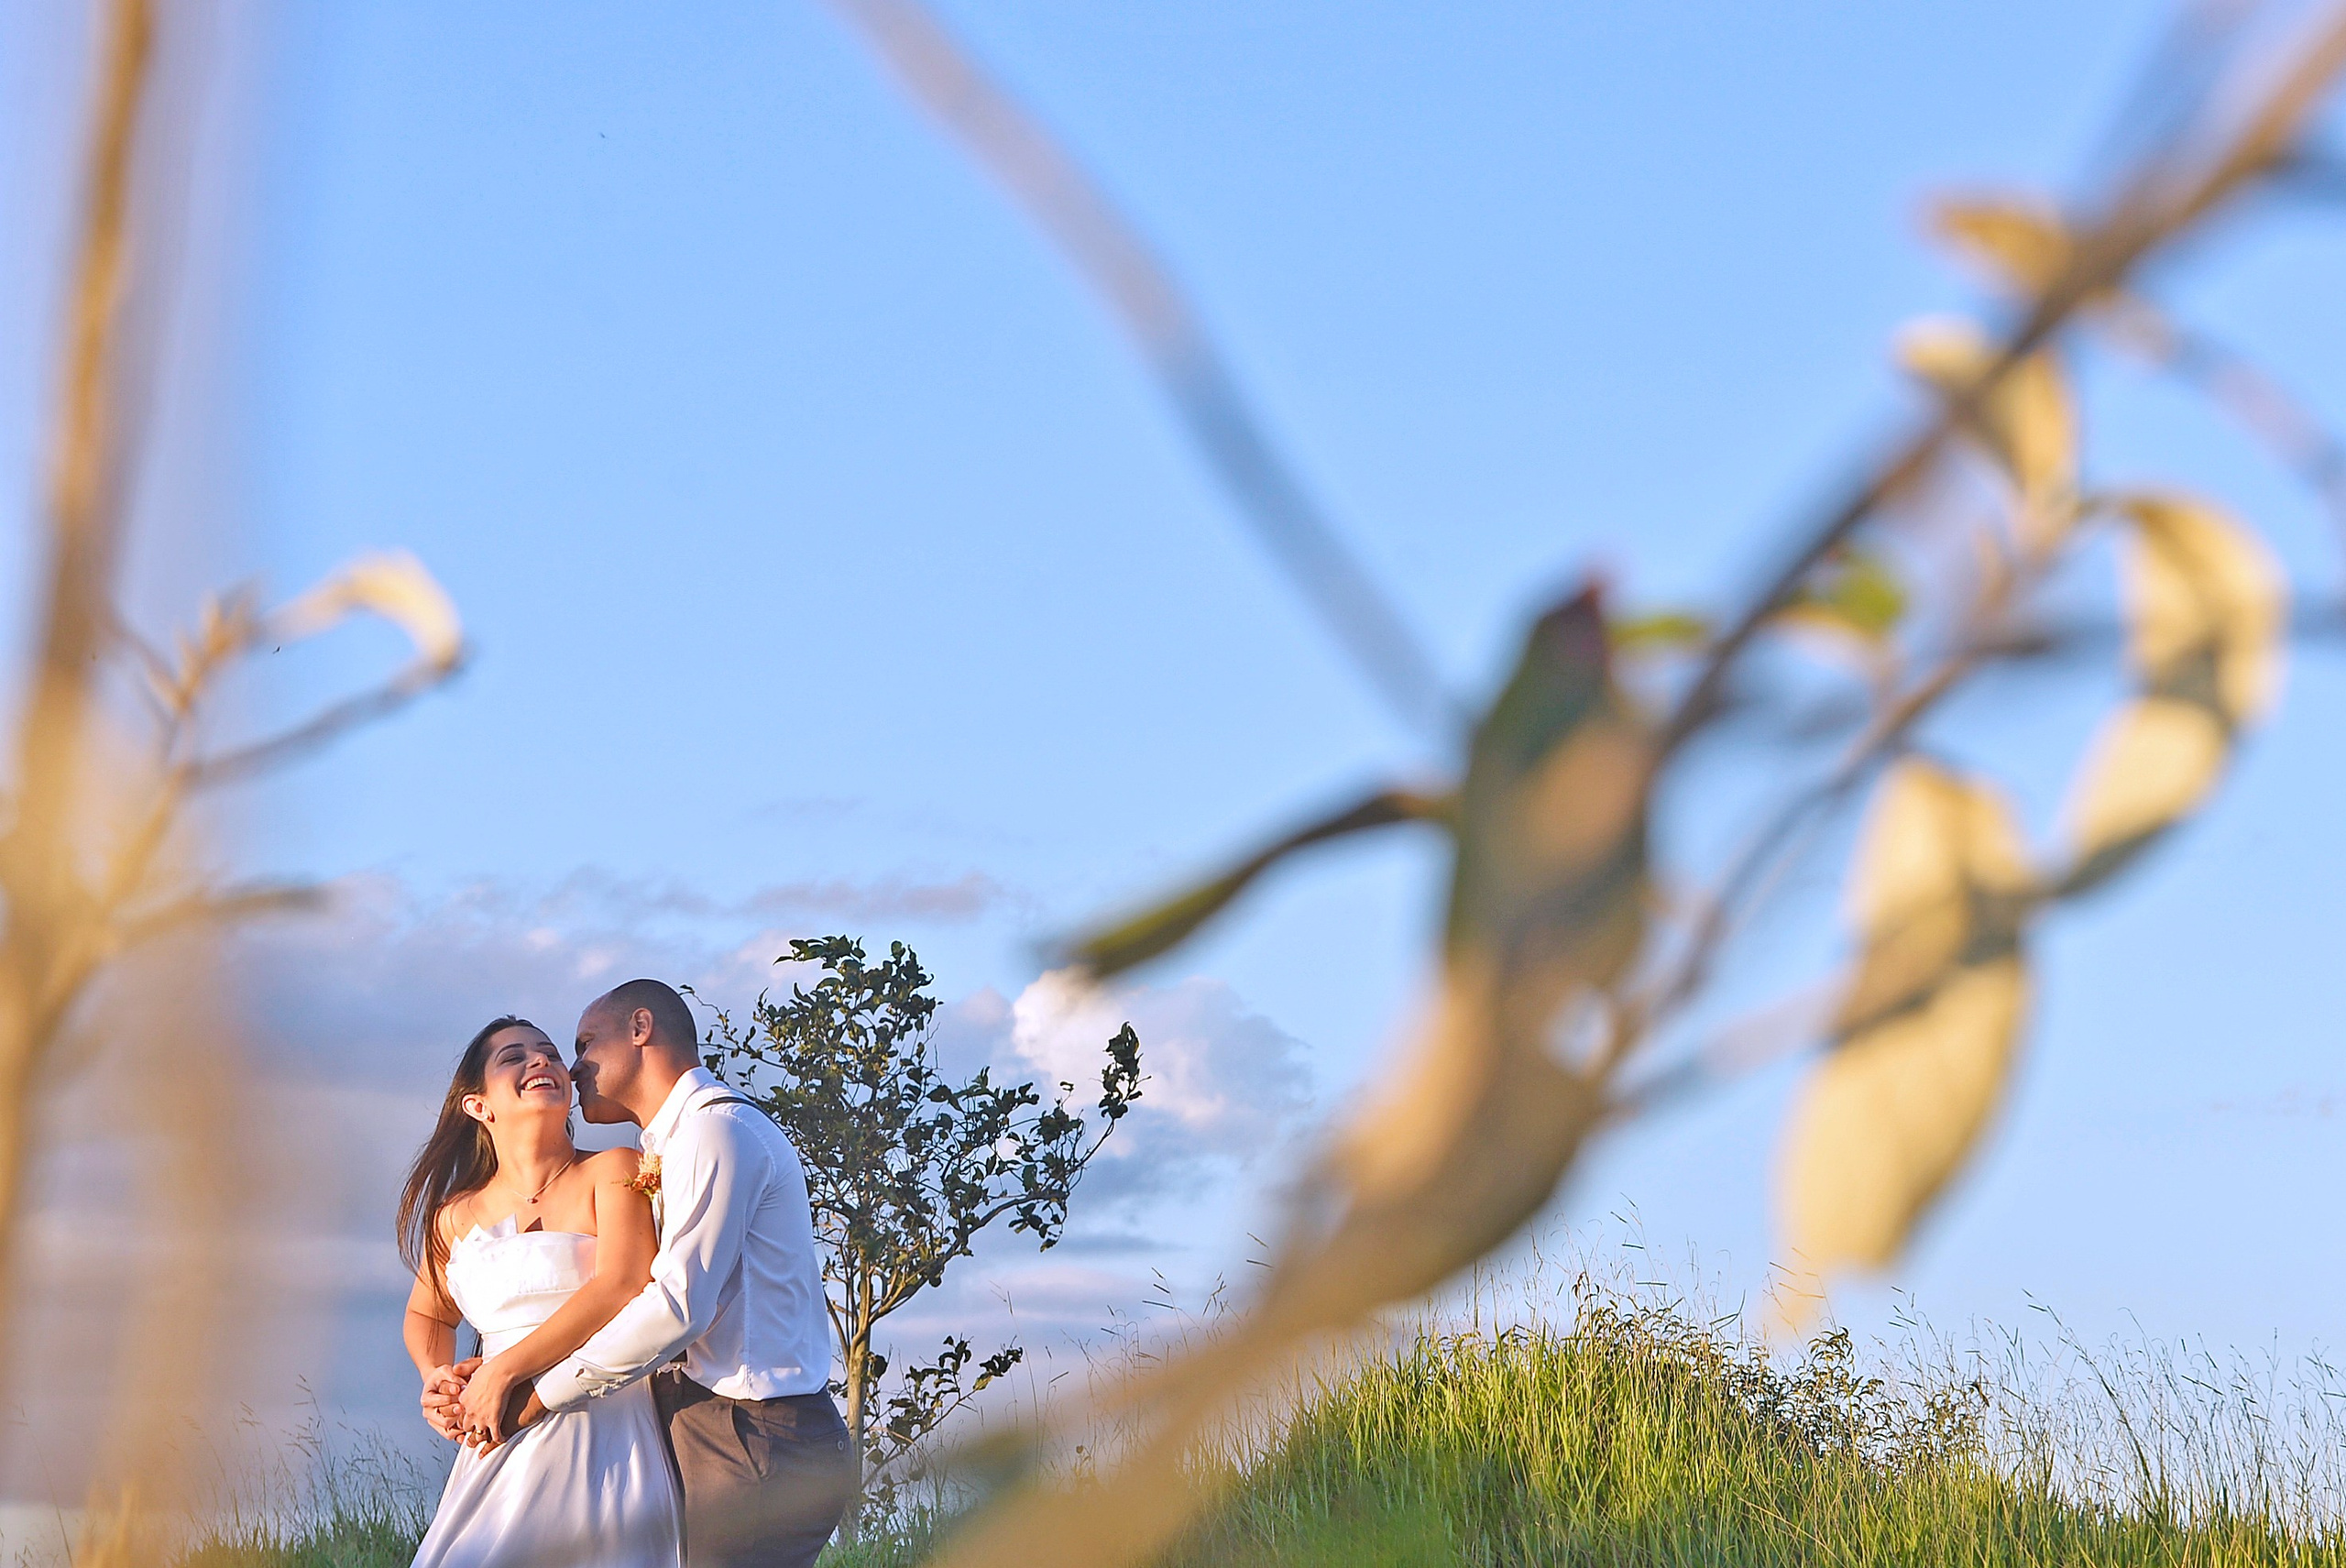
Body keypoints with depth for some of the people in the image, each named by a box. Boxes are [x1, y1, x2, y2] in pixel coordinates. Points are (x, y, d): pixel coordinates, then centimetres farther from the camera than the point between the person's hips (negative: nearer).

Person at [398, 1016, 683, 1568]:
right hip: (500, 1451, 4)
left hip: (603, 1449, -4)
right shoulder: (457, 1216, 12)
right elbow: (427, 1316, 29)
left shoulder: (613, 1171, 0)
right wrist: (437, 1379, 7)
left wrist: (502, 1370, -13)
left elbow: (622, 1289, -14)